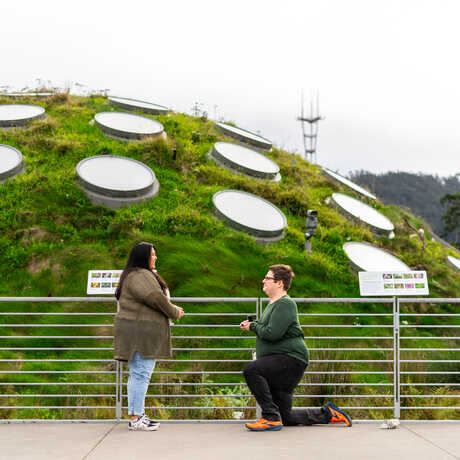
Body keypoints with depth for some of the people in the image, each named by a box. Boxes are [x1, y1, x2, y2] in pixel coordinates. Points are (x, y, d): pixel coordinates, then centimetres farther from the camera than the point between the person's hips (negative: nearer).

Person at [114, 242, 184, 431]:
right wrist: (174, 312, -6)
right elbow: (155, 298, -22)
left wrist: (172, 309, 8)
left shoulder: (145, 275, 20)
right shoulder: (138, 276, -15)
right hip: (139, 332, -11)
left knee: (137, 374, 13)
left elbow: (154, 300, 22)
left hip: (141, 333, 11)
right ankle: (136, 418, -7)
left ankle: (135, 415, 18)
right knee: (141, 374, -9)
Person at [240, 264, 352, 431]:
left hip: (290, 359, -11)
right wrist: (253, 324, 11)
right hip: (279, 363, 11)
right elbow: (267, 329, 31)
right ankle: (328, 413, 25)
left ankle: (271, 418, -26)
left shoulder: (285, 304, -15)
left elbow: (272, 333, -25)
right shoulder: (273, 304, 19)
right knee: (286, 417, 11)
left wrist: (253, 327, -9)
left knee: (251, 369, -30)